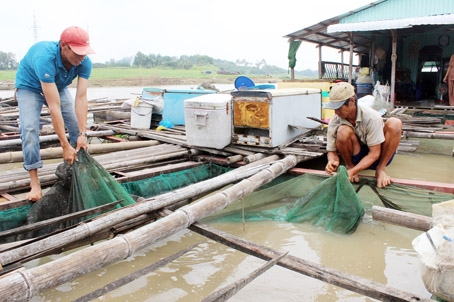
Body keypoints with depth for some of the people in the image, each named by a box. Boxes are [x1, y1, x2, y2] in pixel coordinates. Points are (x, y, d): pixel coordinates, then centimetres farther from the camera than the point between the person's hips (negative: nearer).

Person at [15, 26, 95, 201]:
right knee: (30, 128, -21)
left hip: (58, 87, 5)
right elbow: (54, 106, -44)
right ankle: (34, 183, -15)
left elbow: (81, 98, -29)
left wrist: (82, 134, -36)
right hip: (29, 87, -5)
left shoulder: (84, 62, -28)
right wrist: (65, 145, -44)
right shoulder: (44, 58, -42)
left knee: (78, 125, -5)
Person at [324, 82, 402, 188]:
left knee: (395, 123, -27)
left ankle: (380, 169, -14)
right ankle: (349, 165, -3)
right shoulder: (334, 121, -17)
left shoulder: (371, 117, -25)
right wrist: (332, 161, -34)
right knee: (343, 131, -30)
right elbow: (331, 151, -9)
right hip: (357, 157, 1)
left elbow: (374, 153, -24)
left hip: (378, 157, -1)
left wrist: (352, 171, -35)